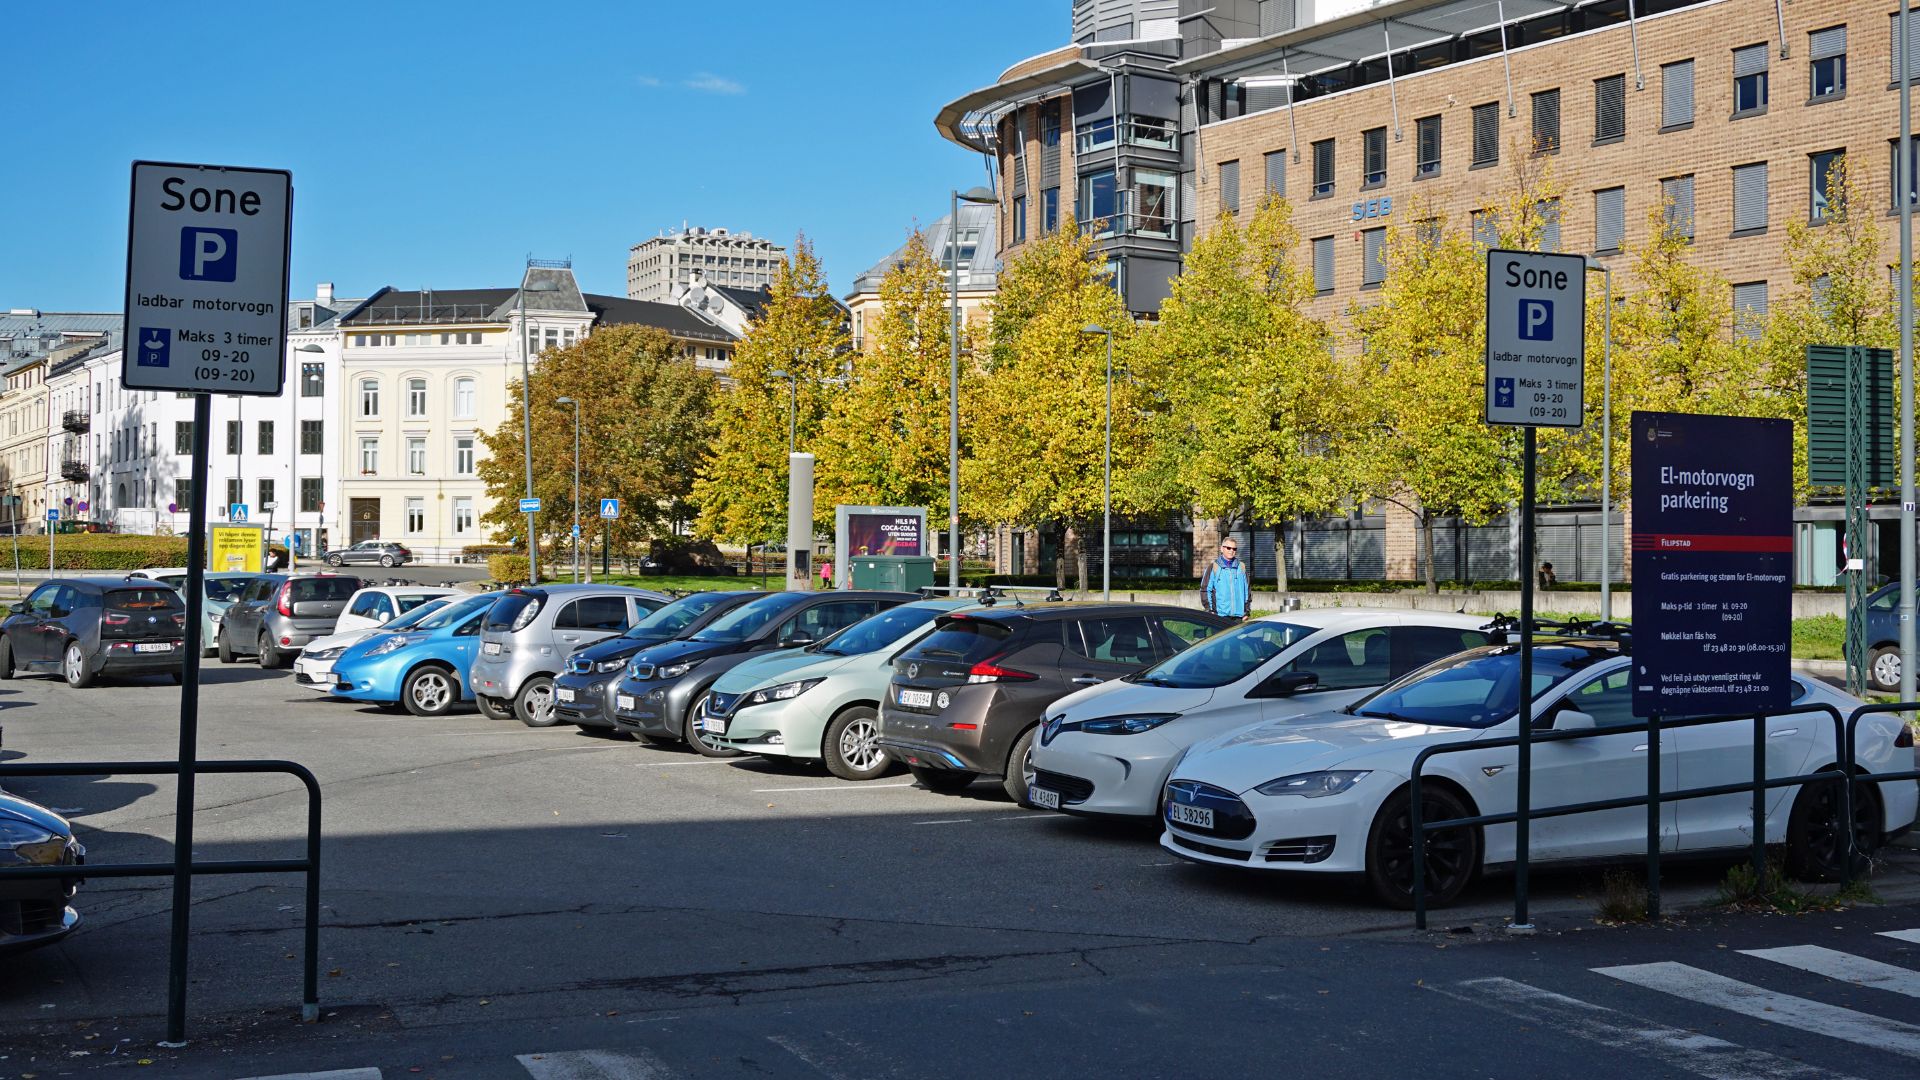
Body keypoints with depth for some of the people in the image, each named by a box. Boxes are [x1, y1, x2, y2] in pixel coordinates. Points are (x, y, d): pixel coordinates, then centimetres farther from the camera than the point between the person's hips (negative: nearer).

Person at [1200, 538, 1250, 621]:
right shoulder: (1213, 567, 2)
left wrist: (1246, 612, 9)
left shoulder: (1241, 567, 13)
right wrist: (1209, 611, -5)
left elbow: (1246, 590, 15)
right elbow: (1205, 590, 1)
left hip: (1239, 616, 3)